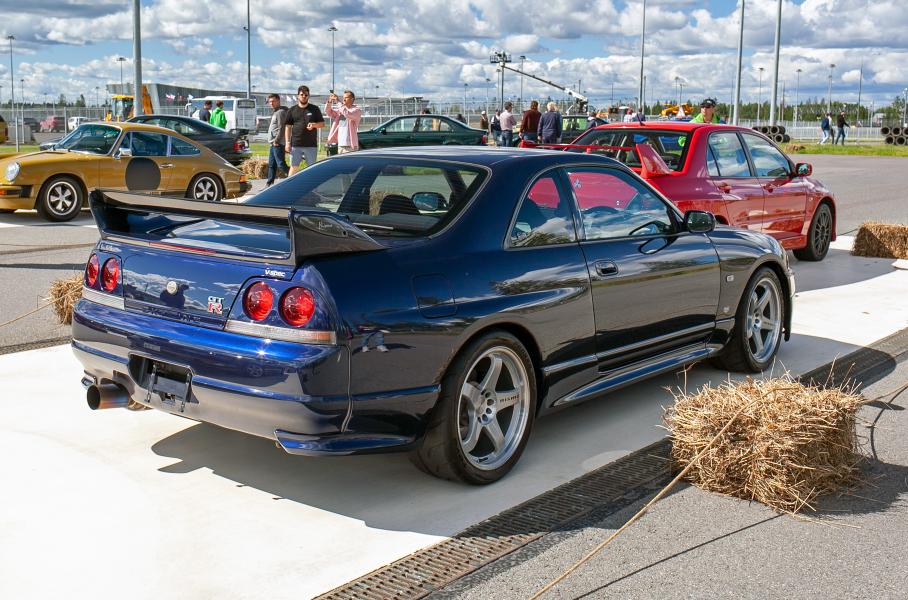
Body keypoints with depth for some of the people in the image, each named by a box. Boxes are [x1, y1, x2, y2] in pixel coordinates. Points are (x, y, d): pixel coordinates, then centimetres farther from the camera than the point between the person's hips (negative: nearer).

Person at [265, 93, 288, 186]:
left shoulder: (281, 112, -11)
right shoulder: (275, 112, 21)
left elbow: (281, 128, -19)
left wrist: (276, 140, -20)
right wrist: (272, 141, 18)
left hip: (278, 144, -10)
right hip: (273, 144, 10)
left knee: (281, 163, -11)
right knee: (271, 165, 12)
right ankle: (269, 183, 16)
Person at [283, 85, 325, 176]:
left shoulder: (314, 109, 8)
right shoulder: (292, 110, 8)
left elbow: (322, 124, 10)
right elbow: (288, 127, 7)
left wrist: (314, 125, -12)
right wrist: (287, 142, -1)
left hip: (311, 144, 0)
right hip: (295, 144, 0)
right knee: (294, 167, 0)